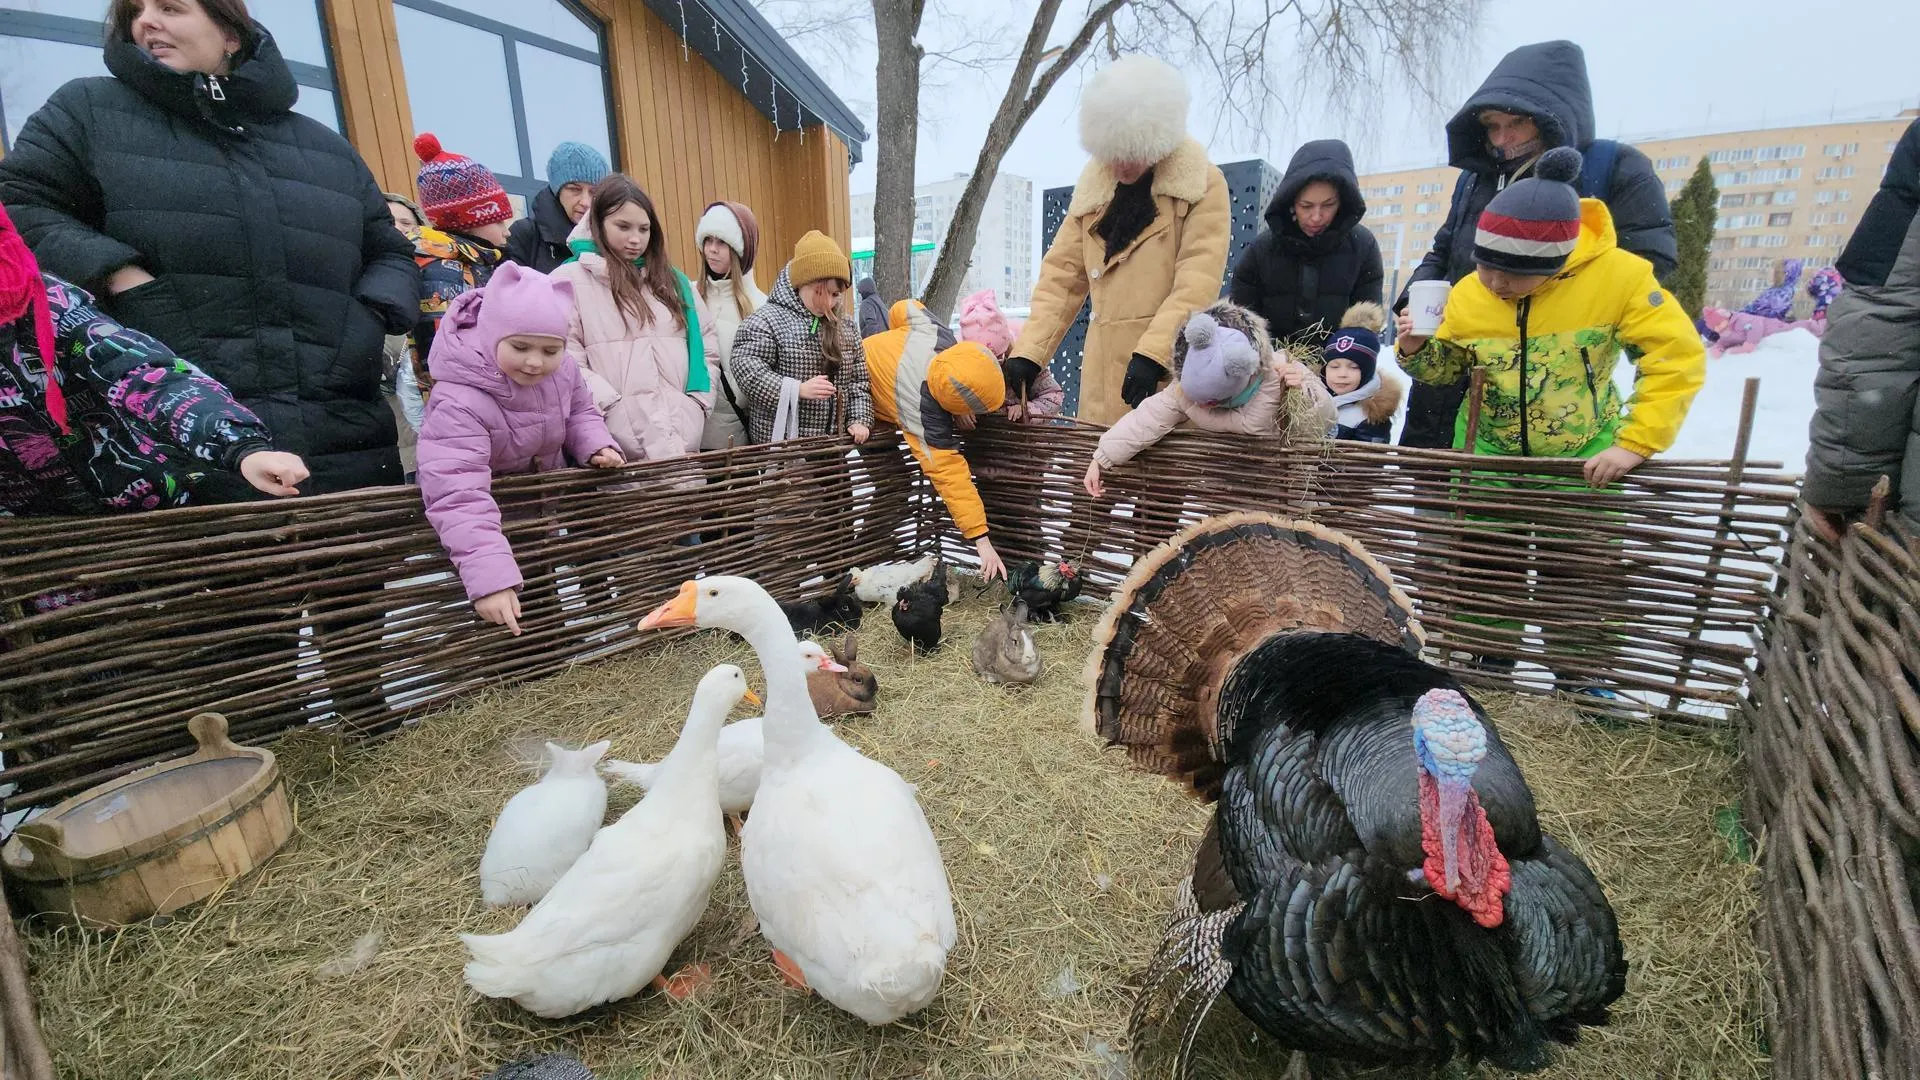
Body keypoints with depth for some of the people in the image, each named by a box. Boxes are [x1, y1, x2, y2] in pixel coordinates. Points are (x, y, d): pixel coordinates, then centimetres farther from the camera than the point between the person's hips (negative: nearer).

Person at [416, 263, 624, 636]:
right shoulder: (460, 403, -38)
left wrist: (596, 446, -18)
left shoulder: (563, 371, -15)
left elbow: (579, 413, 7)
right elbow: (457, 494, -47)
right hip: (495, 508, -6)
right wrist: (490, 578, -57)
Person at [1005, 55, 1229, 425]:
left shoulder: (1203, 183, 1)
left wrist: (1153, 352, -24)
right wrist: (1027, 352, -1)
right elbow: (1062, 275, 11)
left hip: (1172, 366, -4)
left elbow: (1199, 279, -11)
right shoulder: (1093, 187, 15)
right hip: (1104, 369, 4)